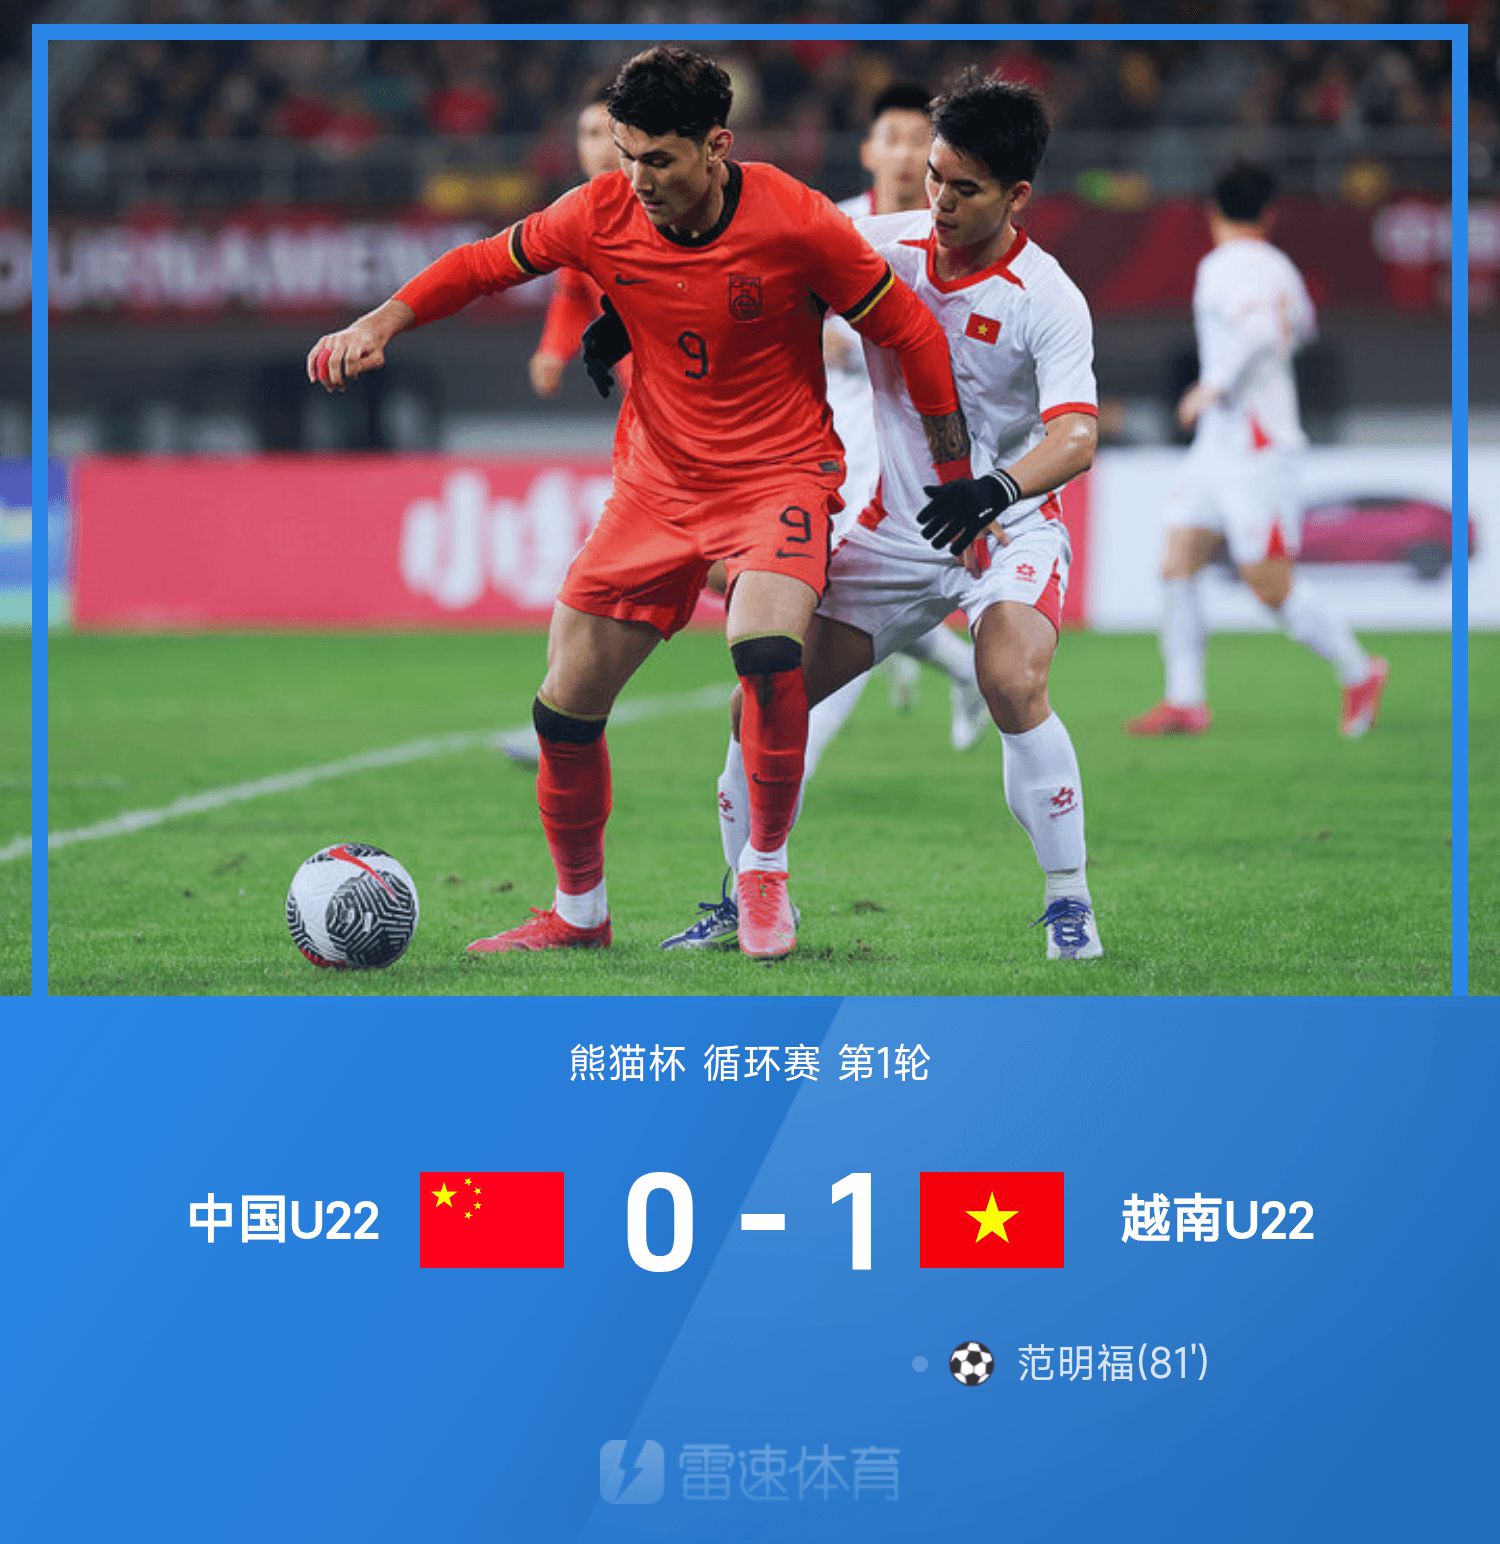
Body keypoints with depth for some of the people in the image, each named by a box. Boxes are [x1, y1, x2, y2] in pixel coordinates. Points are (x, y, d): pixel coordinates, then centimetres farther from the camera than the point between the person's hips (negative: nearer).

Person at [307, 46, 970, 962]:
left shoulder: (794, 222, -18)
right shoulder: (603, 215, -8)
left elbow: (909, 332, -7)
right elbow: (489, 263, 10)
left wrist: (957, 485, -2)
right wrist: (381, 324, -2)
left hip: (780, 474, -4)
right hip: (655, 486, 4)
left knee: (766, 647, -33)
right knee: (566, 706, 0)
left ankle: (765, 873, -11)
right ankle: (579, 914, 24)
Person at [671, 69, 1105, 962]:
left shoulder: (1049, 300, -19)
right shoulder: (885, 247, -5)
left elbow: (1076, 436, -31)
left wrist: (995, 489, -50)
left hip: (1010, 529, -5)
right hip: (896, 528, 5)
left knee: (1014, 686, -31)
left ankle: (1070, 903, -15)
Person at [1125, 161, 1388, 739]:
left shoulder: (1225, 268, -14)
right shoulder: (1279, 267, 14)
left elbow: (1259, 332, -30)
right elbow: (1299, 325, 33)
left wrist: (1214, 388, -21)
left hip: (1254, 446, -9)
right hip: (1218, 445, 9)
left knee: (1272, 586, -5)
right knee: (1178, 566, 2)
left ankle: (1358, 673, 10)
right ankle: (1184, 701, -2)